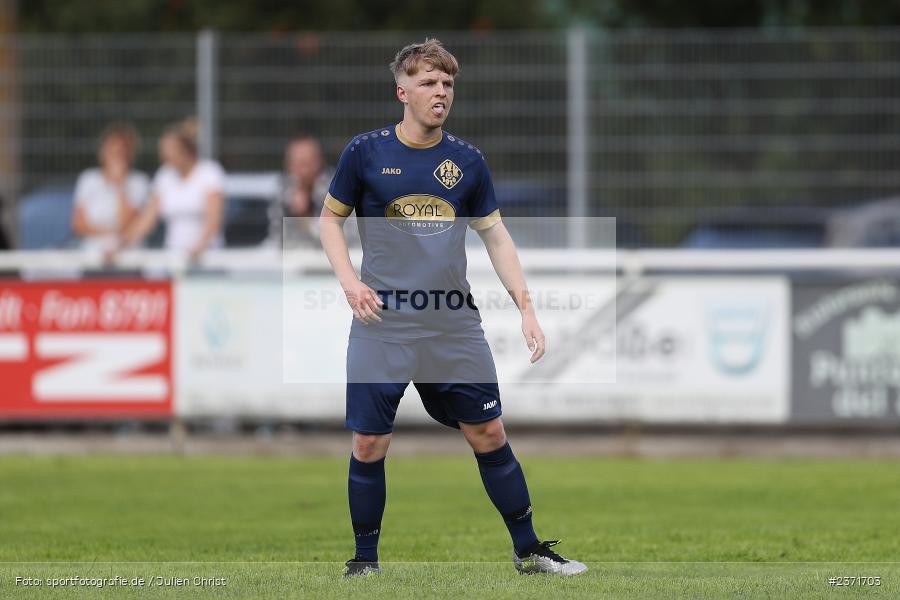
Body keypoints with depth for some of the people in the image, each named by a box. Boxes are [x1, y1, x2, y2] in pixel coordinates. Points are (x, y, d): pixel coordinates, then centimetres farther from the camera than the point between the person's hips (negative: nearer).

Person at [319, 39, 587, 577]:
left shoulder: (467, 160, 5)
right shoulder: (366, 152, -2)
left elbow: (496, 234, 12)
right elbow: (331, 217, 9)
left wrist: (526, 306, 4)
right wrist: (350, 282, -6)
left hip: (455, 326, 2)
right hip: (383, 326, -2)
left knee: (490, 435, 4)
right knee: (369, 445, -2)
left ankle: (529, 551, 15)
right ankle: (365, 562, 14)